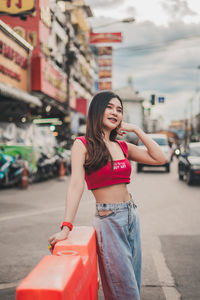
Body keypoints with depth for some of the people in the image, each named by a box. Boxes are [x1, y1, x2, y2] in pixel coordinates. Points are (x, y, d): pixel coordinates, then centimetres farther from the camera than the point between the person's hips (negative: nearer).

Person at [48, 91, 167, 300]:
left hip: (131, 215, 6)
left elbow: (160, 159, 3)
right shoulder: (83, 144, -7)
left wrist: (136, 130, 3)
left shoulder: (123, 147, 9)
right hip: (108, 220, -6)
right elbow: (76, 185, -18)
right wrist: (66, 226, -28)